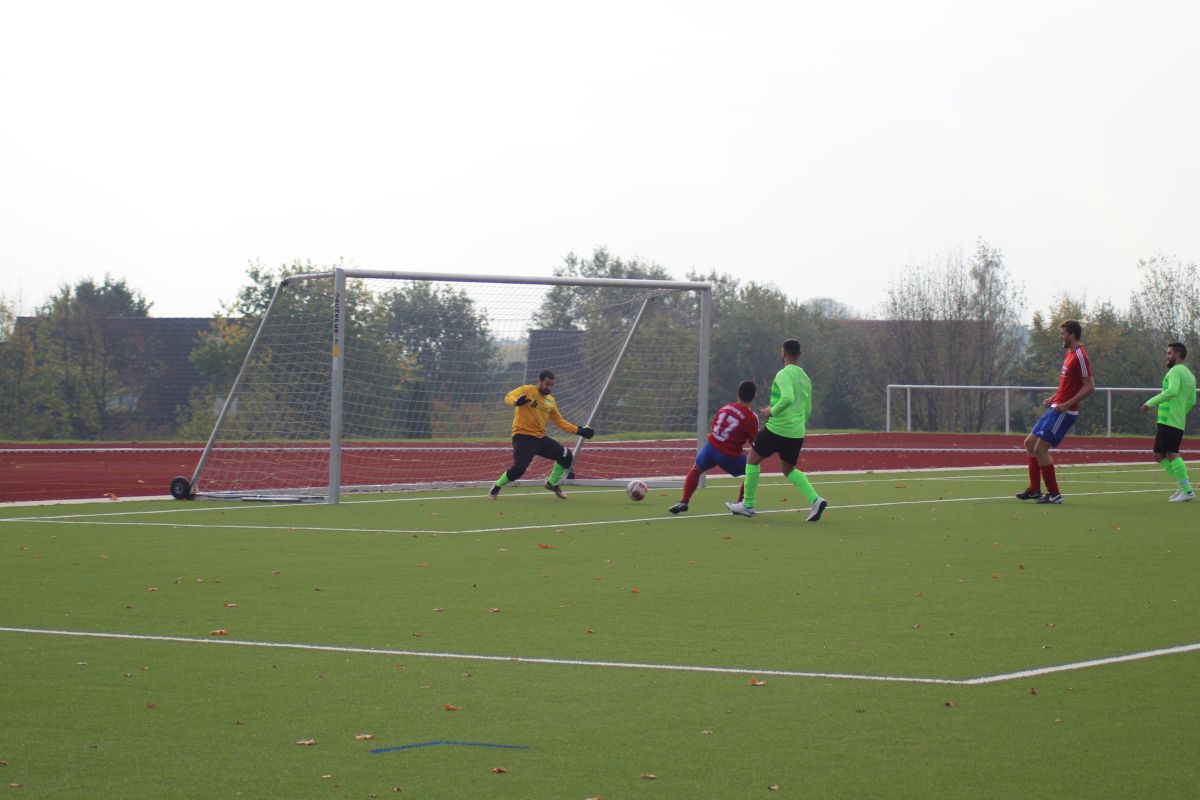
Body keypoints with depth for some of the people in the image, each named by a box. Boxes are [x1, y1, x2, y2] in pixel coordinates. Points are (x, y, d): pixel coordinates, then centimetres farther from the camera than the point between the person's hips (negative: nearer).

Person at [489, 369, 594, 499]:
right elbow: (508, 397, -21)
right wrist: (517, 401, -45)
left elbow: (560, 422, 19)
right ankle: (496, 487, 3)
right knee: (519, 468, -24)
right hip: (523, 436, -7)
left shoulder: (550, 400, 14)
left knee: (567, 456, 0)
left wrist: (579, 430, 9)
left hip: (540, 438, 7)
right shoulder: (527, 390, -5)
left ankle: (552, 484, 22)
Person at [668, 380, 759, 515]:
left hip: (711, 447, 4)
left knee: (696, 470, 29)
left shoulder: (726, 407, 8)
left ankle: (683, 502, 18)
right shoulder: (751, 418, -8)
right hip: (729, 456, -4)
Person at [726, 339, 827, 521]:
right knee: (788, 470, 19)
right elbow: (807, 409, 19)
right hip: (797, 433, 7)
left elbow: (787, 398, -30)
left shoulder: (784, 374, -13)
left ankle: (747, 505, 15)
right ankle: (815, 500, -2)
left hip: (777, 429, -7)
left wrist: (772, 411, -14)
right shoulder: (805, 378, 13)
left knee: (753, 460, 11)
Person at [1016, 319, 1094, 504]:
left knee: (1040, 448, -12)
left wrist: (1067, 404, -22)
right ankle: (1035, 490, 18)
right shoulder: (1070, 354, 14)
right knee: (1030, 443, 13)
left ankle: (1054, 494, -4)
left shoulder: (1080, 356, -16)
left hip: (1064, 412, -10)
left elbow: (1089, 386, -20)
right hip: (1055, 408, 10)